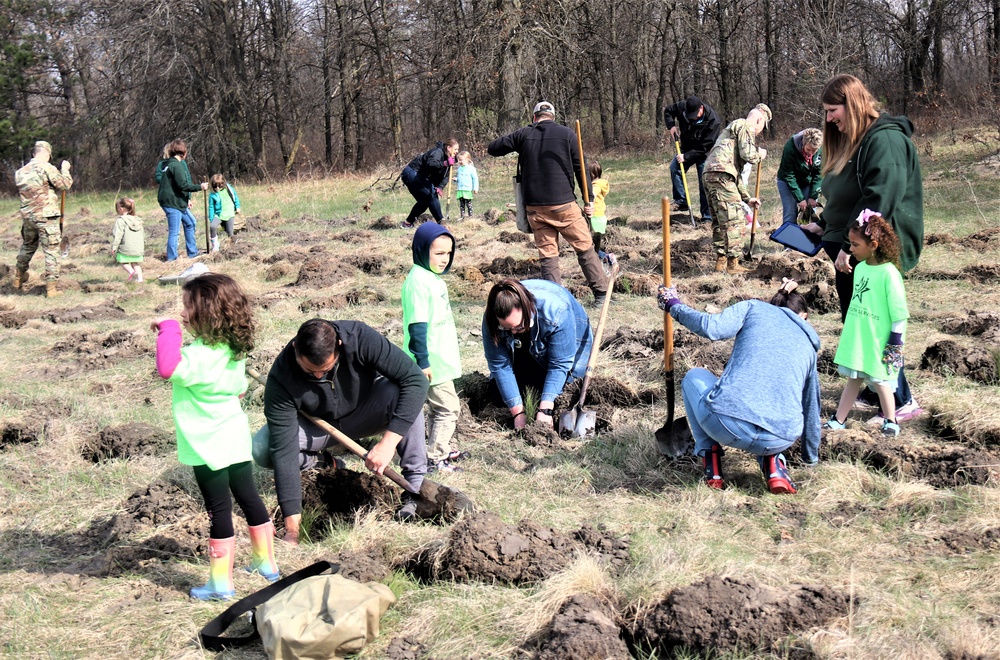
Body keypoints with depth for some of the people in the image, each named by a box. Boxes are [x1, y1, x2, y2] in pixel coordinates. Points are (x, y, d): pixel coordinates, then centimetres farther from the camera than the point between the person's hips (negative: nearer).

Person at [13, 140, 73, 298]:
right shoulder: (47, 168, -13)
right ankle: (51, 287, -2)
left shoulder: (20, 172, 7)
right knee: (51, 251, -1)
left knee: (27, 247, 24)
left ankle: (19, 279, 36)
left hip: (27, 217, 6)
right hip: (46, 216, -6)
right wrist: (65, 169, 7)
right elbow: (65, 185, -10)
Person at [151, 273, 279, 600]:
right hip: (237, 438, 8)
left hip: (208, 446, -8)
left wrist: (168, 328, -28)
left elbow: (168, 368, -40)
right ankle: (266, 562, 31)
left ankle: (221, 582, 9)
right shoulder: (235, 351, 3)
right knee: (249, 498, 18)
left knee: (219, 510, 0)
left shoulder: (199, 356, -24)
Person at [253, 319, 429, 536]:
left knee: (398, 392, -33)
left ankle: (416, 485, -23)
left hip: (365, 416, 0)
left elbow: (416, 380, -33)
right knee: (260, 449, -27)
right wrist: (292, 528, -37)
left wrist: (389, 441, -43)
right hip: (317, 427, 0)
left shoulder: (360, 338, -32)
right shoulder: (281, 379, -31)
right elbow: (283, 450, -33)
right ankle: (323, 462, 0)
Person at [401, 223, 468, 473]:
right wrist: (423, 362, -23)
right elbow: (417, 326, -22)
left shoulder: (434, 278, 12)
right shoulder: (418, 281, -19)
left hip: (443, 359, 10)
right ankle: (433, 459, 0)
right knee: (448, 408, -6)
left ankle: (441, 451, 30)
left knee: (442, 408, 18)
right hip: (432, 363, -10)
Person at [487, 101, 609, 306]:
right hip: (564, 204, -2)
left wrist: (513, 141, 27)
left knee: (547, 254, 7)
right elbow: (580, 168, -1)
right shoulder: (566, 134, 0)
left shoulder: (523, 135, 4)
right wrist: (589, 199, 3)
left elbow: (493, 148, 10)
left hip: (535, 206, 2)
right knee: (585, 248, 8)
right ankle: (601, 293, 8)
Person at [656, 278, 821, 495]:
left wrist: (674, 305, 17)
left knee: (694, 377, 31)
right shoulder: (807, 342, 26)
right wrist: (811, 457, 48)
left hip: (727, 426, -3)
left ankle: (711, 464, 17)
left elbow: (711, 327, -2)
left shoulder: (754, 308, 17)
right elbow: (811, 406, 33)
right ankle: (774, 464, 11)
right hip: (780, 440, 3)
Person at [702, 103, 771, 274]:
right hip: (721, 176, -10)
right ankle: (732, 264, -4)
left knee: (719, 221, 15)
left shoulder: (733, 128, 34)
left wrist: (747, 198, 33)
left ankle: (720, 262, 20)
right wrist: (761, 154, 13)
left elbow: (736, 171, 34)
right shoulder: (745, 126, 3)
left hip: (709, 175, 10)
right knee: (733, 220, -6)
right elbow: (748, 155, -11)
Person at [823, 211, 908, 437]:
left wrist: (895, 340, -14)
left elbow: (898, 311, -15)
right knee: (853, 379, 13)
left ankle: (891, 422, 21)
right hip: (856, 338, 7)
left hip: (878, 341, -7)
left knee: (880, 380, 4)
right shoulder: (860, 268, 5)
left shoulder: (888, 273, -18)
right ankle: (838, 420, 18)